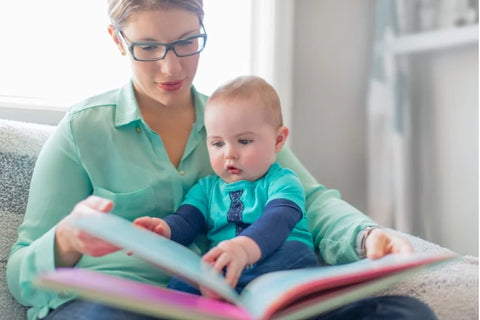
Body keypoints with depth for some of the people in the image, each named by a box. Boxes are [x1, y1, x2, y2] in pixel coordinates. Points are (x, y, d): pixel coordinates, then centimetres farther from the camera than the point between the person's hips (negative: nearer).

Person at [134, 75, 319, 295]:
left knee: (297, 252, -34)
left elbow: (277, 220, -16)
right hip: (218, 270, 3)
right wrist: (164, 229, -21)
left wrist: (244, 247, -39)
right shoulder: (206, 188, 23)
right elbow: (186, 220, 6)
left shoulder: (282, 183, 5)